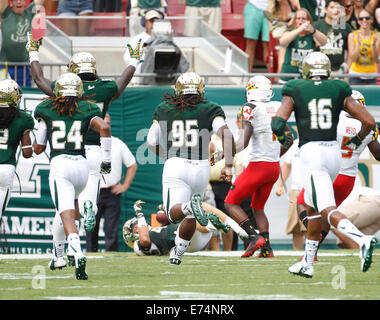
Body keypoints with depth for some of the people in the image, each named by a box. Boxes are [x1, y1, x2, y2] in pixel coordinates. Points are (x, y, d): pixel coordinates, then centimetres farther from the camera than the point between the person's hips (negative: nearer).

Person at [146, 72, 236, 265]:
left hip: (175, 164, -1)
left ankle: (190, 206, -43)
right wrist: (229, 166, -6)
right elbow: (226, 134, -11)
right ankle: (177, 253, 29)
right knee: (190, 217, 21)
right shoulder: (210, 109, 4)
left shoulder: (163, 109, 10)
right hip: (201, 168, 1)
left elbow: (152, 142, 14)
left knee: (174, 214, -11)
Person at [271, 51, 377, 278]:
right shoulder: (339, 92, 10)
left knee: (328, 210, -12)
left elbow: (278, 123, -9)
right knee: (313, 207, 22)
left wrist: (282, 137, 14)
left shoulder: (295, 92, 3)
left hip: (311, 153, -5)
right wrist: (357, 141, 23)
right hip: (334, 151, 5)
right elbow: (369, 121, 4)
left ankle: (362, 240, -38)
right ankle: (308, 263, 25)